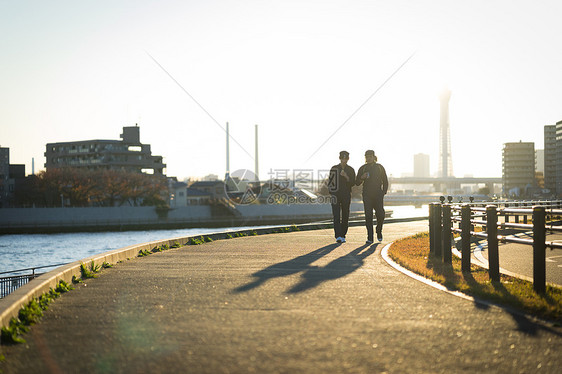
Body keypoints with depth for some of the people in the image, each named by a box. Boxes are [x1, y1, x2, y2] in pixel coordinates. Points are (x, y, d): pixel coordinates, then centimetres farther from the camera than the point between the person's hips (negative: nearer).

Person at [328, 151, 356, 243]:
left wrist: (346, 177, -16)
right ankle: (338, 236, -19)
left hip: (346, 196, 2)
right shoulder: (334, 169, 5)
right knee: (337, 216, -12)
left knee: (345, 217, 4)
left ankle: (343, 236, 13)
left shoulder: (351, 170, 7)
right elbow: (330, 182, 10)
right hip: (335, 195, -2)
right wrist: (331, 193, 4)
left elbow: (353, 183, 0)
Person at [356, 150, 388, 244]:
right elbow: (357, 183, 7)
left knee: (380, 215, -9)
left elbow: (385, 181, 13)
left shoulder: (380, 167, 7)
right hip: (367, 195, 0)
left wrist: (384, 192, 2)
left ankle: (379, 231, 21)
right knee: (368, 216, -7)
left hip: (378, 195, 0)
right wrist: (362, 178, -13)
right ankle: (370, 238, -5)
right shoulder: (362, 169, 6)